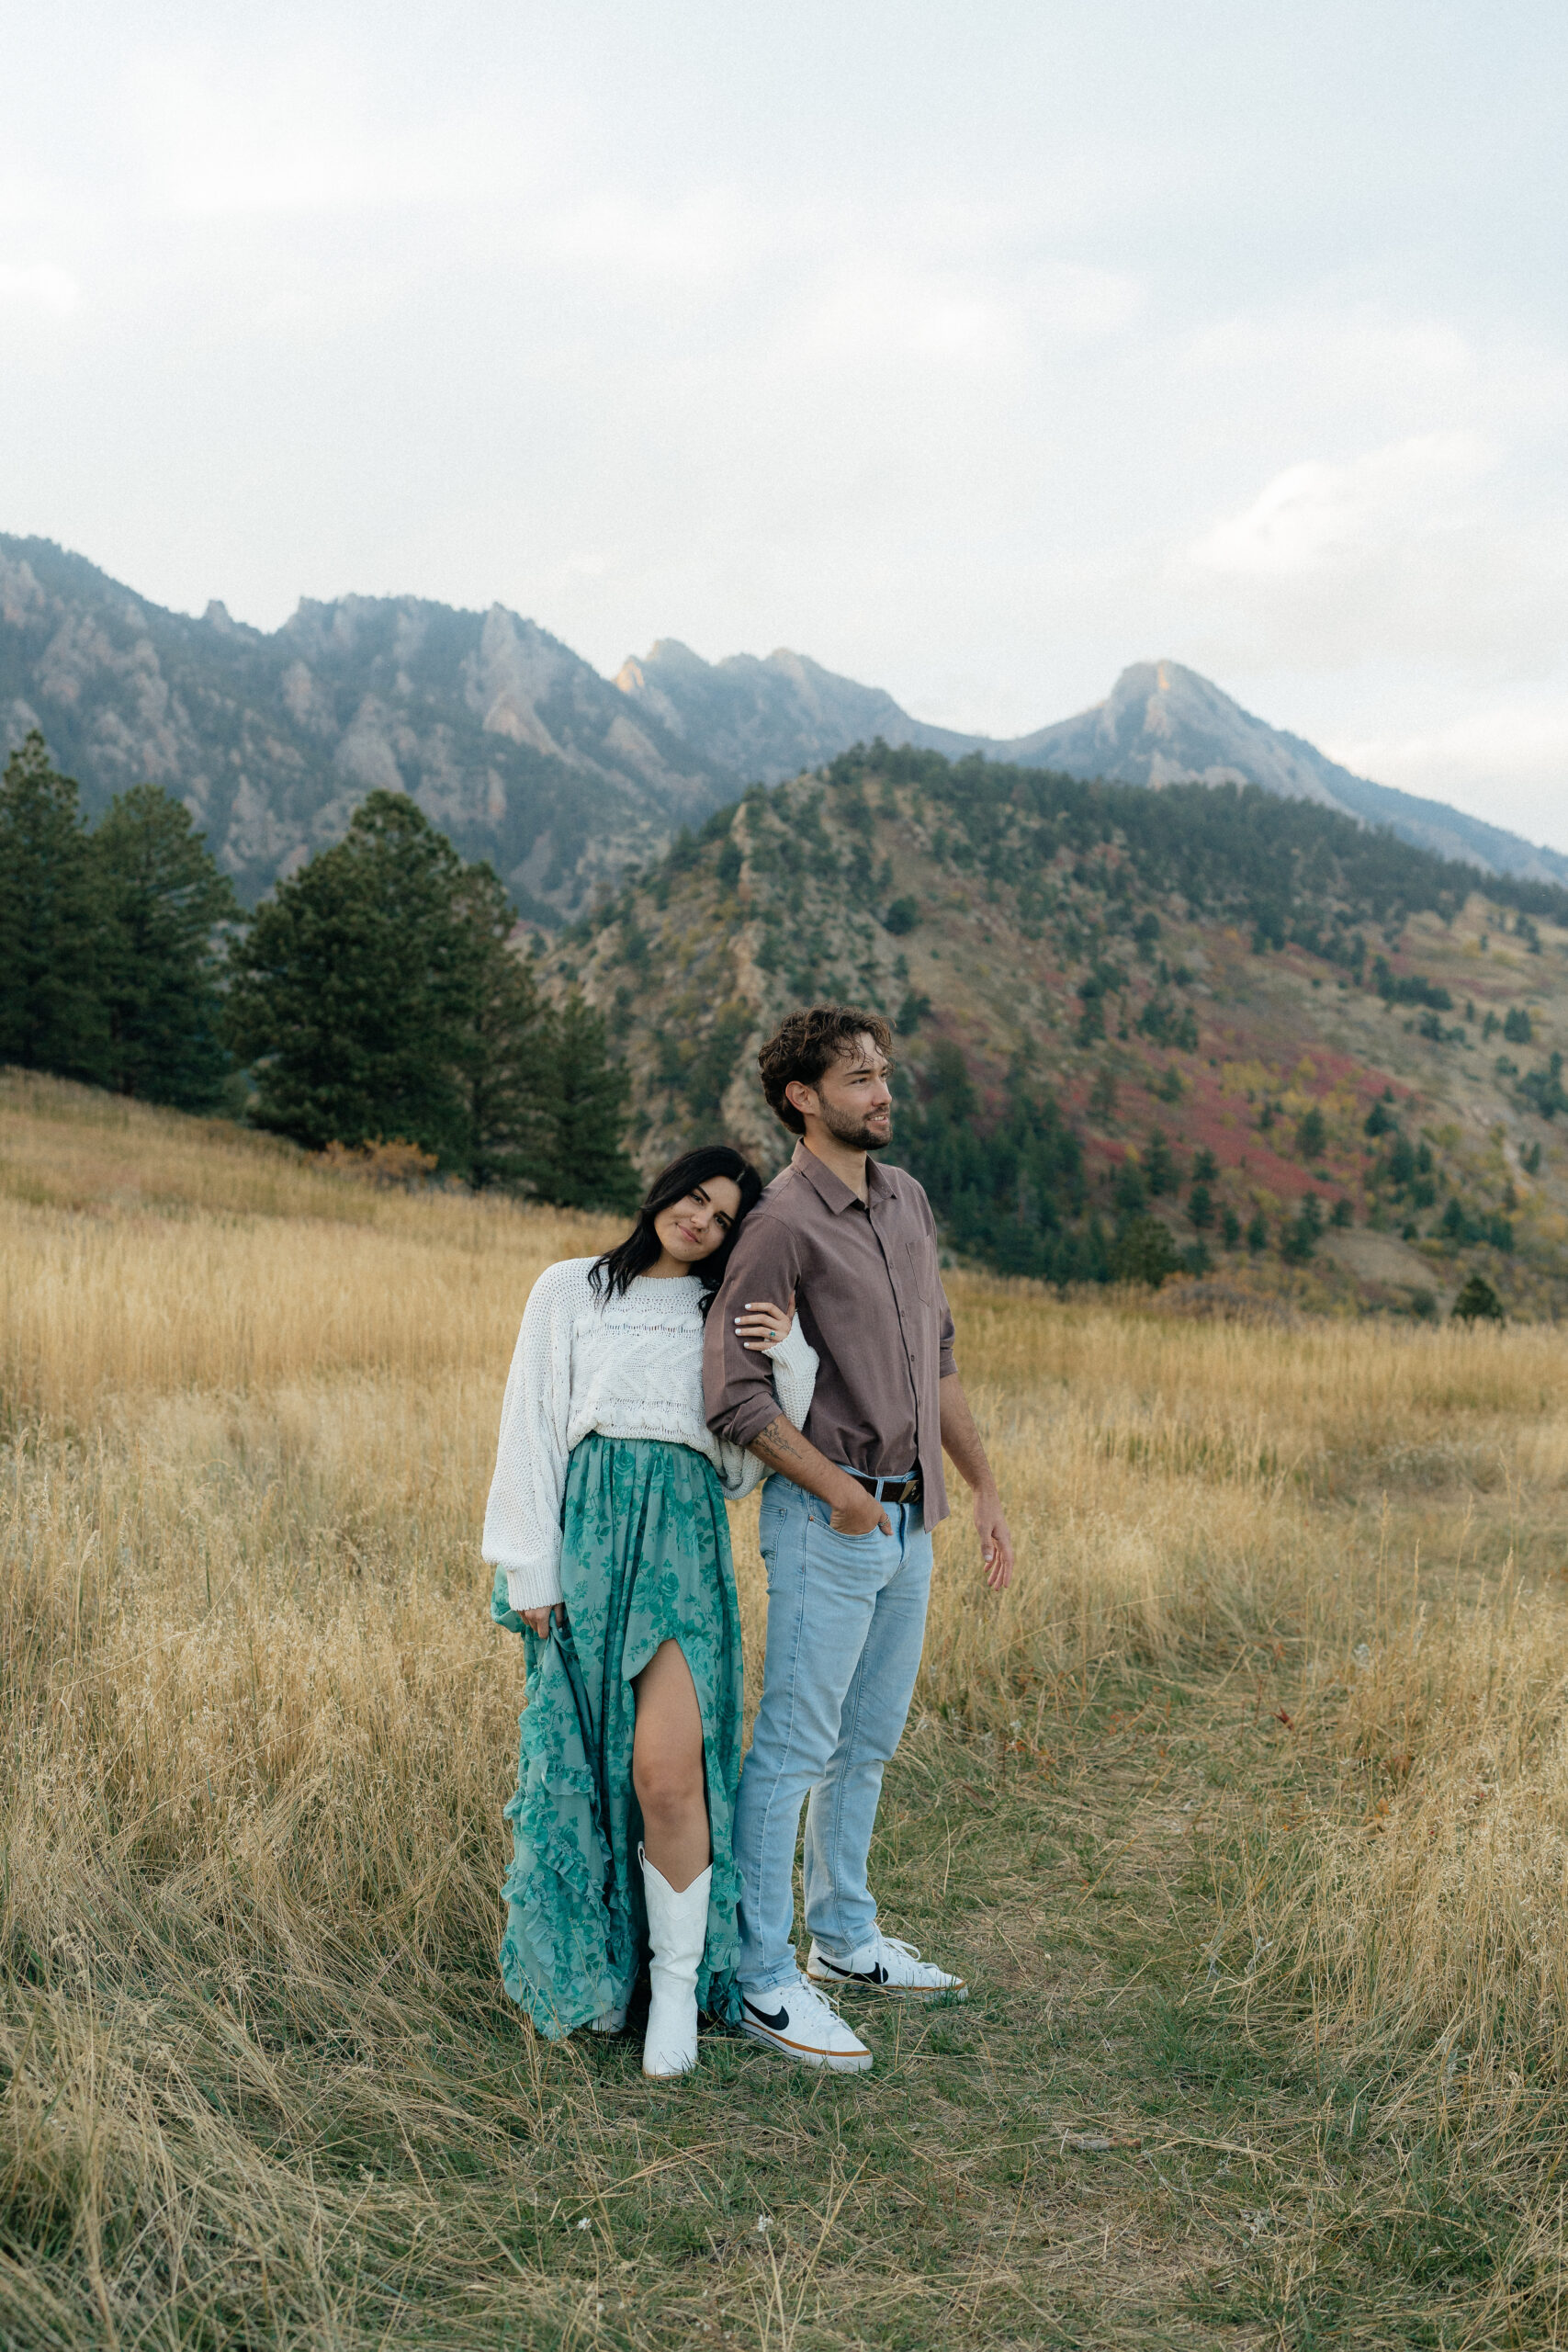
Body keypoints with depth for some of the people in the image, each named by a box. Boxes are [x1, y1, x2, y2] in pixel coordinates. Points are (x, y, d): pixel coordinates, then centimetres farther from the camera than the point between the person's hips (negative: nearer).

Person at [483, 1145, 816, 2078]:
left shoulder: (726, 1316, 18)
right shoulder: (571, 1290, 13)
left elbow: (745, 1465, 9)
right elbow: (531, 1429, 7)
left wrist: (789, 1359, -5)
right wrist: (531, 1568, -1)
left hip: (684, 1539, 0)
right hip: (588, 1530, 0)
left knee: (667, 1769, -13)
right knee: (582, 1759, 2)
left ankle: (678, 1984, 1)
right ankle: (589, 1962, 22)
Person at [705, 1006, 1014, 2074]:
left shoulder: (908, 1201, 11)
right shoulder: (784, 1222, -13)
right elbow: (733, 1388, -16)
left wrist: (986, 1487, 16)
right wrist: (835, 1489, -19)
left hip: (910, 1518, 8)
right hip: (827, 1519, -8)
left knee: (870, 1741, 18)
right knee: (795, 1748, -1)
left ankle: (846, 1938, 33)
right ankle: (766, 1980, 9)